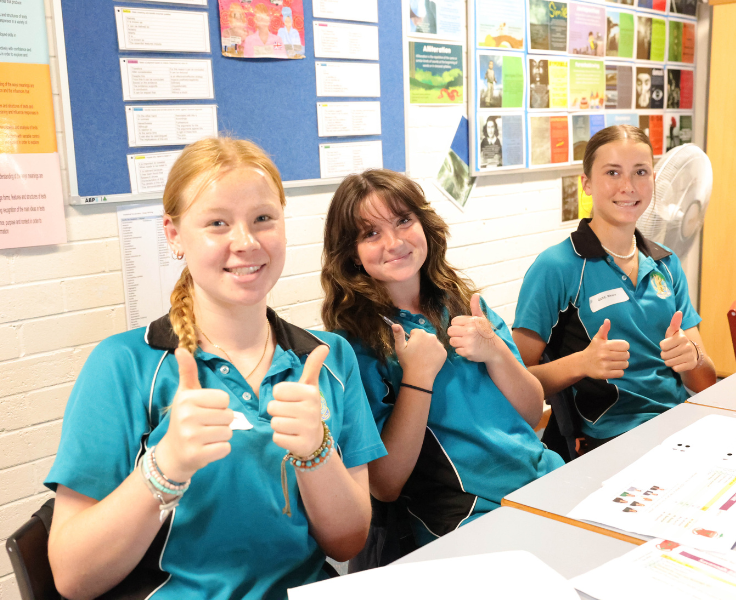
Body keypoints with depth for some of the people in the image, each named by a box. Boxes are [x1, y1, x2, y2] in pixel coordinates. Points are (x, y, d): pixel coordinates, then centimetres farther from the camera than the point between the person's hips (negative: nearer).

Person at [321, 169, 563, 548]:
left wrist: (495, 353, -9)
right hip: (472, 517, -6)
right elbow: (384, 487, -9)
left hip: (549, 478, 6)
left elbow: (532, 415, 9)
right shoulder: (354, 342, -6)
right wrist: (418, 376, -16)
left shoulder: (464, 304, 10)